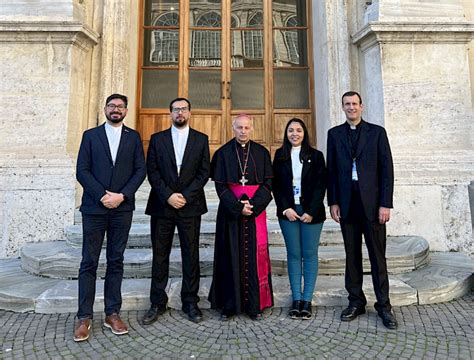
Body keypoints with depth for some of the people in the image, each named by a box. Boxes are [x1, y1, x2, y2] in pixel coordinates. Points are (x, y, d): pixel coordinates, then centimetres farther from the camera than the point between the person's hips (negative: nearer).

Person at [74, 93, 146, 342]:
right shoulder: (90, 135, 8)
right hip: (94, 207, 0)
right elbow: (82, 170, 0)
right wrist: (102, 195, -12)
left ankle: (112, 314, 17)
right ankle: (84, 317, 14)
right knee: (89, 263, 4)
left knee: (115, 262, 7)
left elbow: (140, 170, 2)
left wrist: (122, 195, -11)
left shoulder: (133, 137, 10)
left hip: (122, 208, 1)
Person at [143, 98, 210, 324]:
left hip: (190, 206, 0)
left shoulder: (201, 139, 8)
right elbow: (152, 171, 2)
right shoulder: (157, 139, 10)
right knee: (159, 256, 7)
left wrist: (185, 196, -9)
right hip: (162, 205, 1)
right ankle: (157, 303, 20)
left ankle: (190, 302, 19)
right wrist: (168, 195, -11)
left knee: (191, 256, 5)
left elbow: (204, 172, 1)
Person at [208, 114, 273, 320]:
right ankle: (229, 304, 15)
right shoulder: (223, 153, 4)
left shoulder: (261, 153, 7)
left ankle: (254, 304, 14)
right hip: (230, 212, -1)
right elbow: (220, 185, -2)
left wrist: (253, 205, -12)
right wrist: (238, 206, -12)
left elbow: (267, 183, 2)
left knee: (254, 256, 3)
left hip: (256, 211, 1)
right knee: (231, 256, 3)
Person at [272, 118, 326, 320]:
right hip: (288, 211, 1)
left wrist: (311, 212, -10)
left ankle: (307, 299, 13)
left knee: (310, 255, 3)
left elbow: (320, 186, -1)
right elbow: (276, 185, 4)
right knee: (293, 255, 6)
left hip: (311, 212, -1)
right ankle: (296, 299, 14)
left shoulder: (315, 156, 3)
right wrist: (285, 209, -7)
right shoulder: (280, 156, 7)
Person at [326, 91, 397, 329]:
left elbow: (387, 169, 0)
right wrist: (333, 202, 0)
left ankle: (383, 305, 17)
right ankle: (356, 302, 20)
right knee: (352, 255, 8)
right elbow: (331, 170, 7)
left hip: (372, 203, -1)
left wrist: (385, 204, -7)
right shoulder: (334, 134, 10)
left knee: (377, 255, 4)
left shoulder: (377, 132, 5)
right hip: (347, 204, 2)